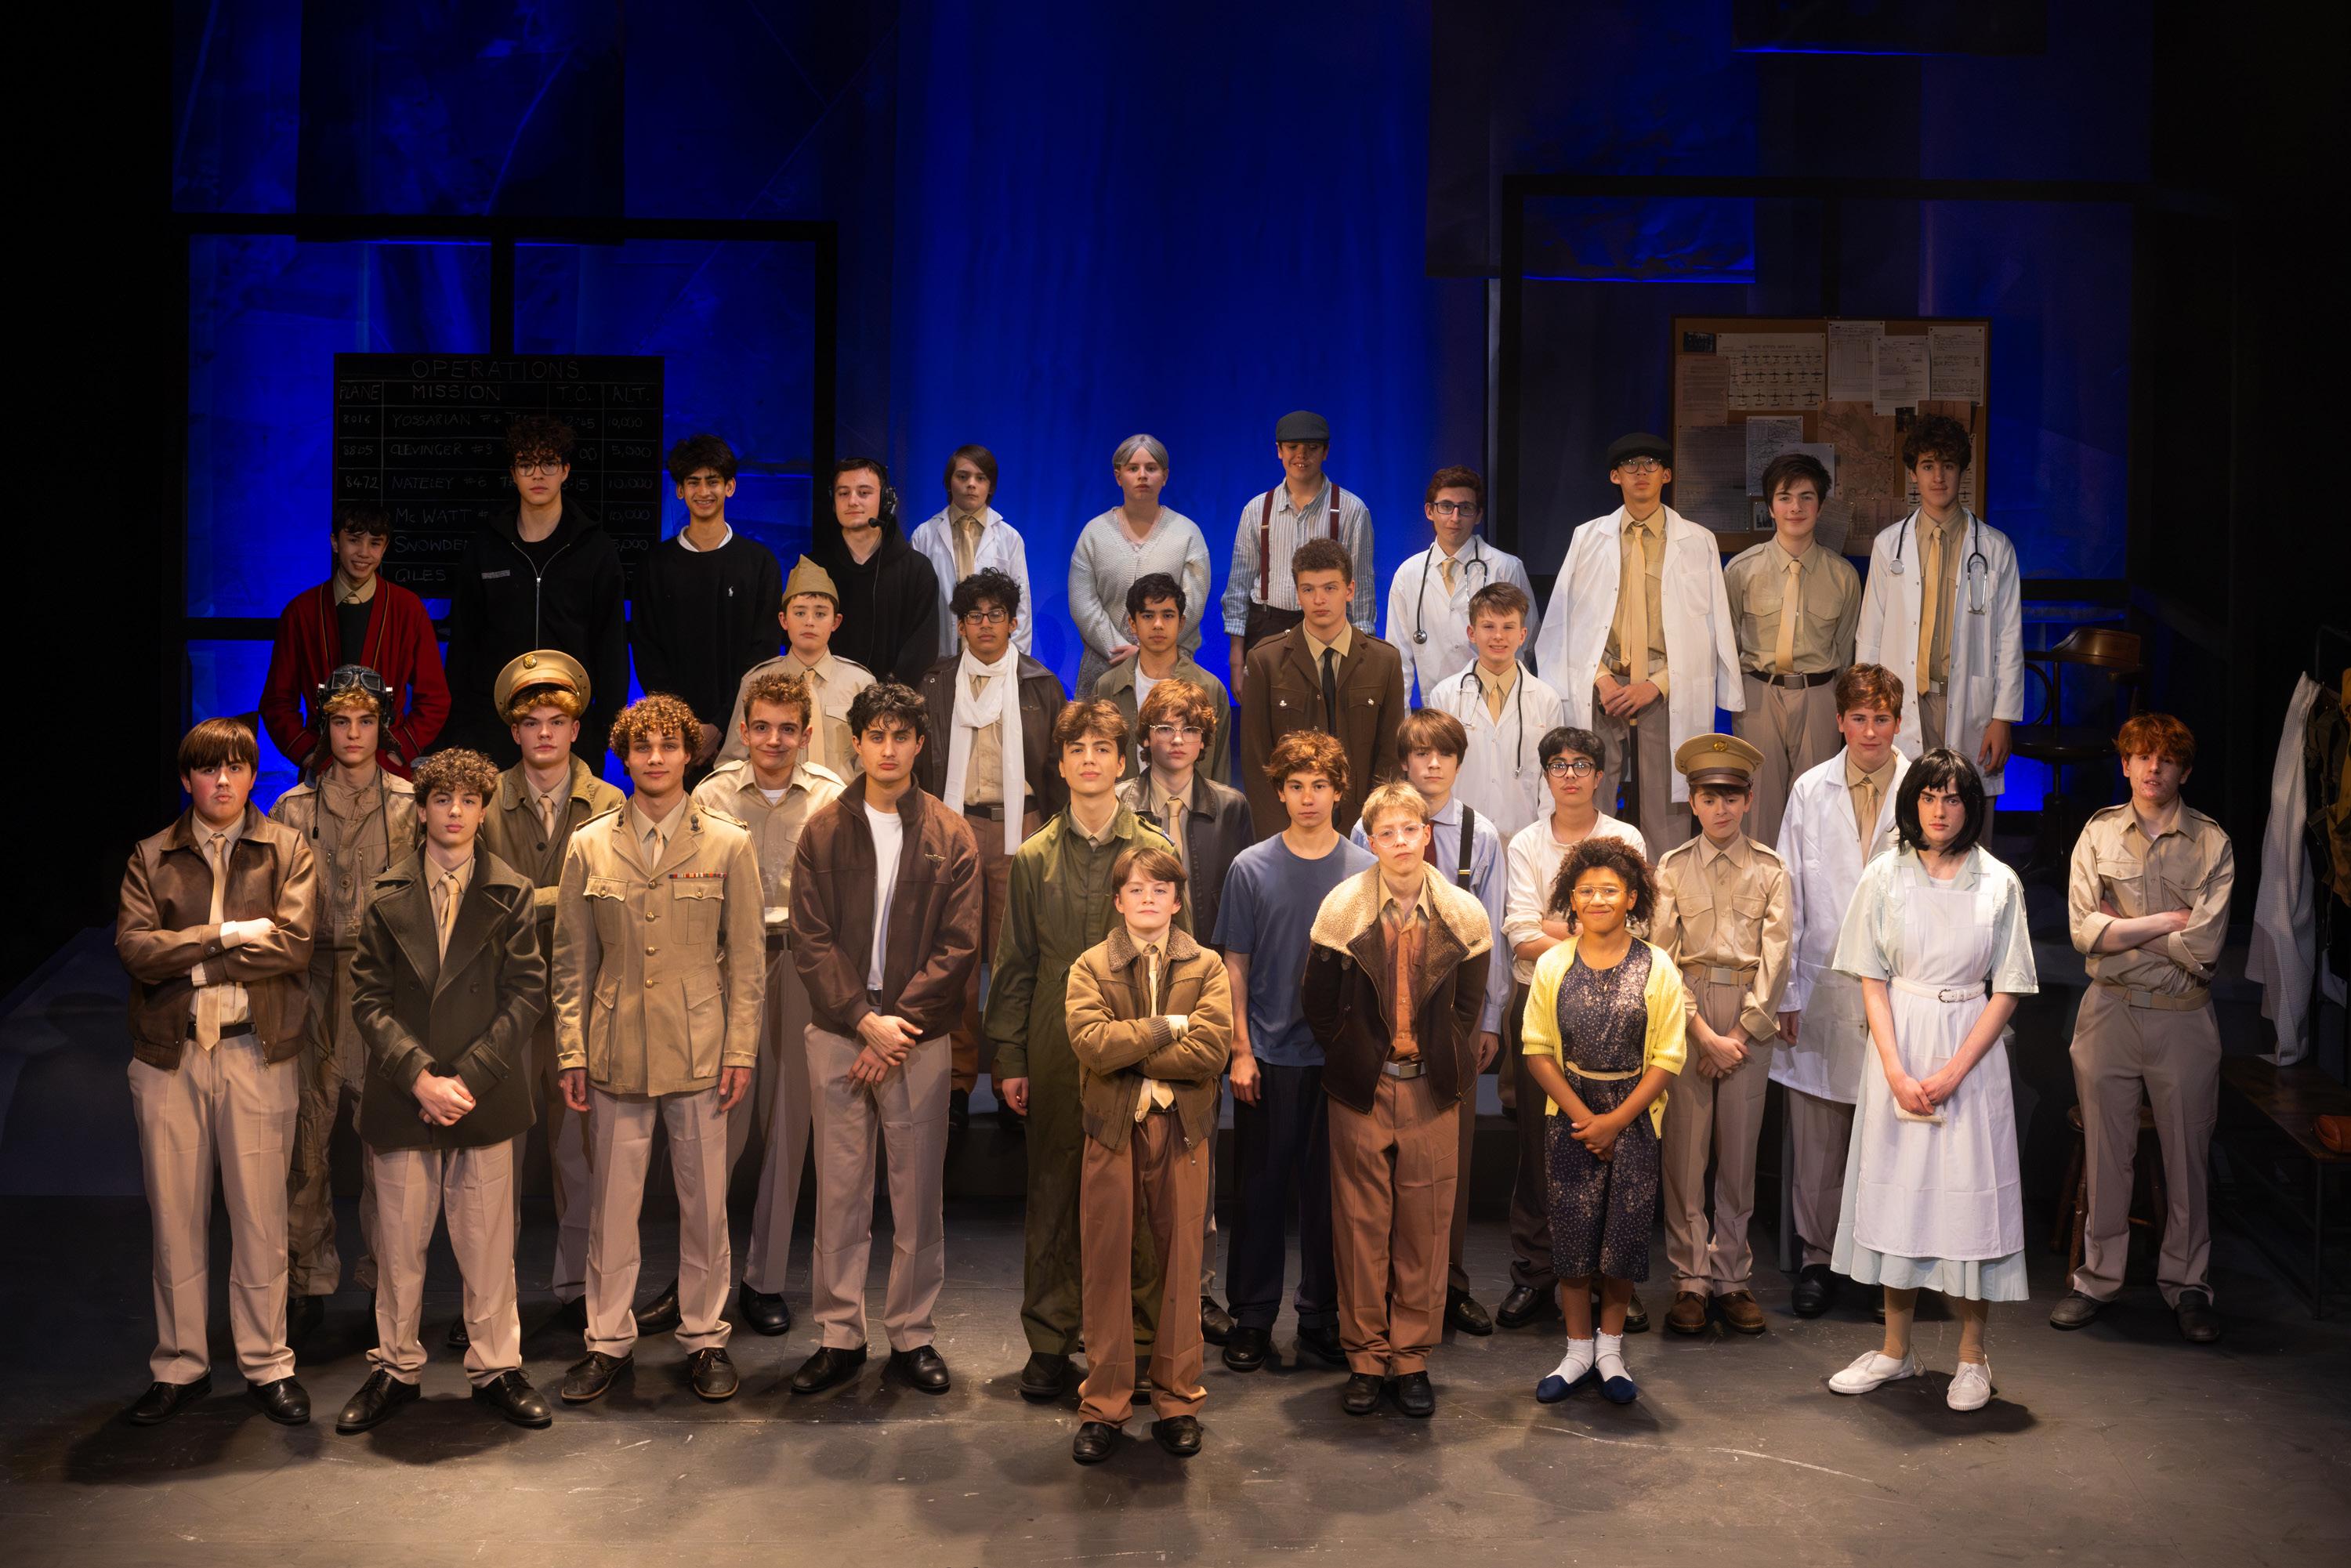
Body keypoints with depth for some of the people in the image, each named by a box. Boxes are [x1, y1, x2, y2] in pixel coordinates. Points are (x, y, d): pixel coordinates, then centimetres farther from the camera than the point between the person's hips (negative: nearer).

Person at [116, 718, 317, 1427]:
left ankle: (267, 1364, 15)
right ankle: (179, 1367, 19)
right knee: (174, 1216, 7)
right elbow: (133, 947, -7)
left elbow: (293, 944, -10)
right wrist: (232, 934, -14)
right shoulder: (151, 857, 8)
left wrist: (188, 960, -10)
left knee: (260, 1217, 3)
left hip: (257, 1054, -1)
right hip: (169, 1056, 2)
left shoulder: (287, 851, 4)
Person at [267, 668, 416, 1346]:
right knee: (306, 1138, 2)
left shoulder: (412, 806, 7)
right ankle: (307, 1283, 13)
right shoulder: (293, 809, 10)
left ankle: (385, 1279, 13)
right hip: (313, 987, 1)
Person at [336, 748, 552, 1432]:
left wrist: (467, 1076, -10)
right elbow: (370, 999, 1)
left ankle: (496, 1368, 18)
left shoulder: (512, 895, 3)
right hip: (403, 1099, 1)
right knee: (399, 1245, 8)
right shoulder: (387, 897, 5)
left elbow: (526, 993, -2)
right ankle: (396, 1369, 23)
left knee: (487, 1243, 5)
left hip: (484, 1096, -1)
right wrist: (418, 1075, -11)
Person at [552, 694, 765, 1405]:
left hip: (700, 1052, -1)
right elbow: (572, 961, 7)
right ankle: (609, 1340, 20)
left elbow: (747, 959, 3)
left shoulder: (728, 845, 2)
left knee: (704, 1200, 6)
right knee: (611, 1203, 6)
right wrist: (572, 1052, 2)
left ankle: (705, 1337, 20)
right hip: (616, 1052, 1)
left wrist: (741, 1051, -3)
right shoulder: (589, 846, 5)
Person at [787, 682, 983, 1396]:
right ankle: (840, 1336, 14)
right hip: (837, 1032, 0)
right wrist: (864, 1020, -11)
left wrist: (900, 1026, -11)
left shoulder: (950, 835, 4)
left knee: (920, 1194, 4)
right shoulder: (823, 830, 6)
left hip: (919, 1035, 0)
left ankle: (912, 1335, 15)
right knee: (839, 1191, 4)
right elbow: (810, 941, 0)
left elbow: (959, 946, -2)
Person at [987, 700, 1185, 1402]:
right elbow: (1014, 966, 9)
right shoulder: (1033, 858, 8)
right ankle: (1049, 1340, 18)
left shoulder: (1156, 848, 4)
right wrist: (1009, 1059, 4)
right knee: (1052, 1197, 7)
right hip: (1057, 1052, 1)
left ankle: (1138, 1340, 14)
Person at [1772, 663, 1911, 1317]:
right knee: (1816, 1138, 5)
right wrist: (1786, 992, 4)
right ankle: (1817, 1258, 18)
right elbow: (1789, 897, 7)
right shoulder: (1810, 791, 5)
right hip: (1824, 987, 1)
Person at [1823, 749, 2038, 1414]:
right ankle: (1896, 1350, 17)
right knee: (1897, 1188, 6)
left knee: (1969, 1192, -1)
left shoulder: (1999, 884, 0)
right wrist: (1896, 1071, -11)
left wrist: (1954, 1072, -12)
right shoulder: (1884, 877, 2)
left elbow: (2007, 991, -2)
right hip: (1899, 1050, 1)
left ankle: (1971, 1357, 11)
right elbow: (1872, 981, 1)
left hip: (1971, 1051, -1)